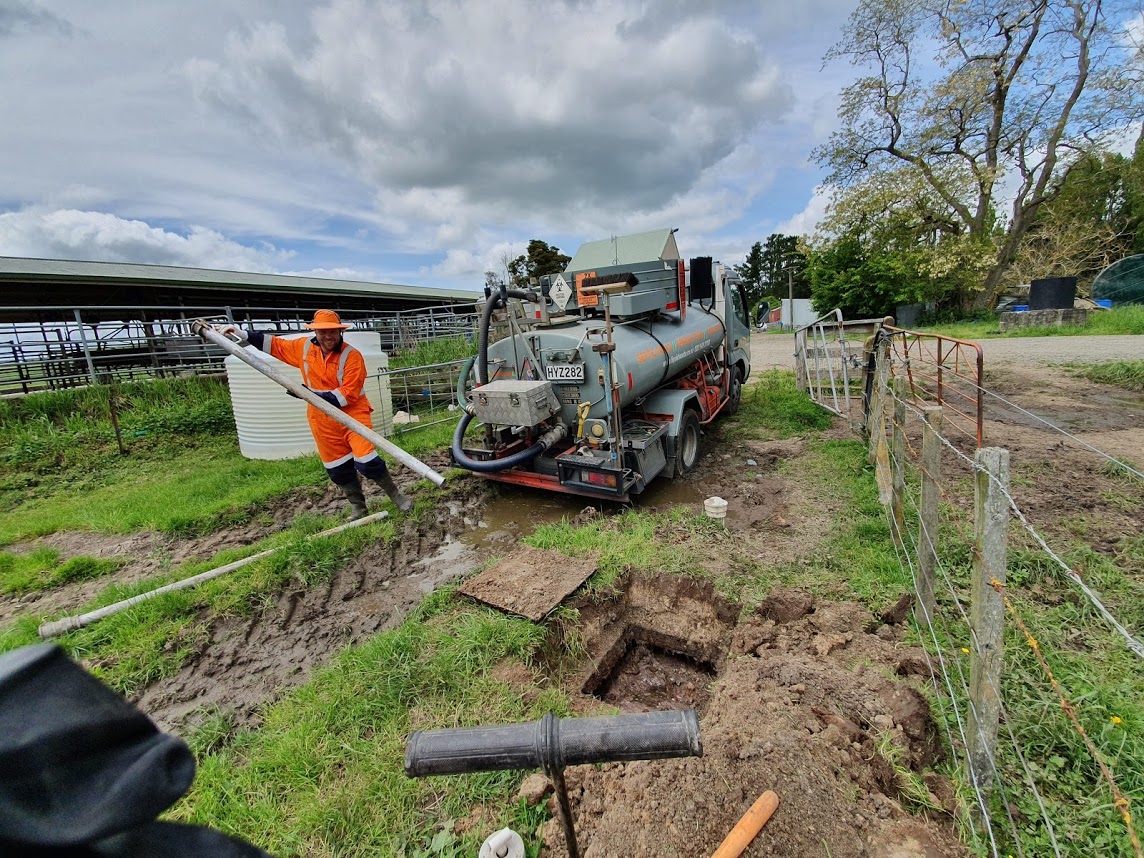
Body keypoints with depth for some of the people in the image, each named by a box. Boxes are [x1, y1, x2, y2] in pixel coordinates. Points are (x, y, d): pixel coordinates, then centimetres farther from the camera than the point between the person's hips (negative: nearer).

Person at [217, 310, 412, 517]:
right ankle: (357, 507, 30)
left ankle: (396, 495, 7)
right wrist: (242, 334, 15)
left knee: (367, 462, -15)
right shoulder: (304, 347, 3)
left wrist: (314, 395, -23)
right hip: (322, 421, 6)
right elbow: (275, 344, 20)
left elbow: (348, 394, -21)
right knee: (338, 470, 12)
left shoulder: (352, 356, -16)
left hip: (353, 415, -5)